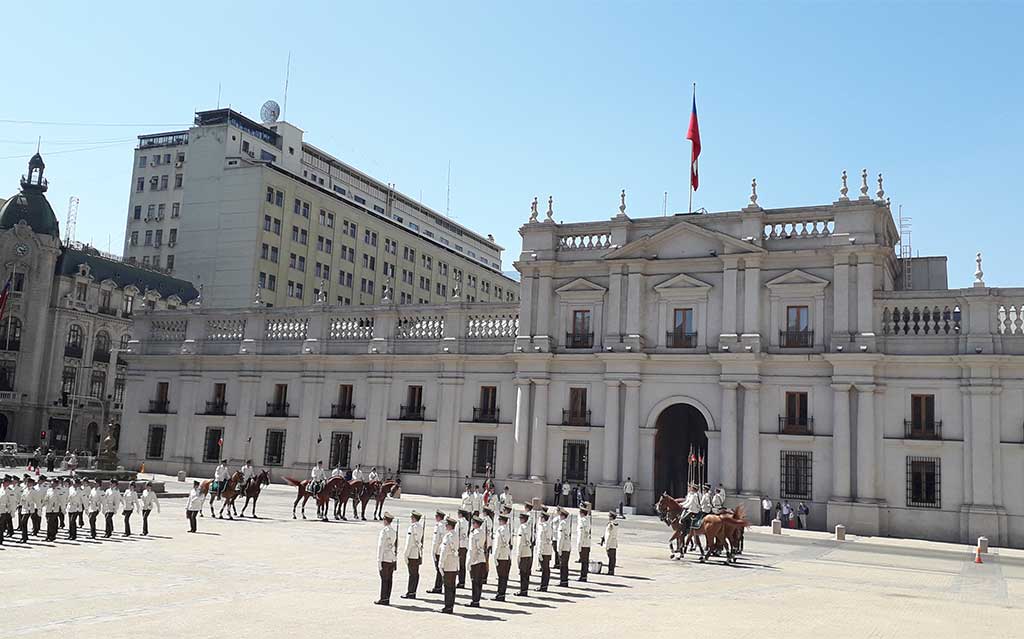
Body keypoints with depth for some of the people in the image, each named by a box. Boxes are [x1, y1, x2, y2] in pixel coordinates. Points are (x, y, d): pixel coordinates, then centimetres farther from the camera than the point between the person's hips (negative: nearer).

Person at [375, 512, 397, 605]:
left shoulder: (384, 531, -12)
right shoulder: (394, 532, 10)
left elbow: (381, 547, -14)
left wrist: (379, 561, -12)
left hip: (385, 559, -7)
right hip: (392, 559, 7)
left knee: (384, 580, -2)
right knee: (389, 580, 8)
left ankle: (383, 599, 0)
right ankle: (387, 599, 12)